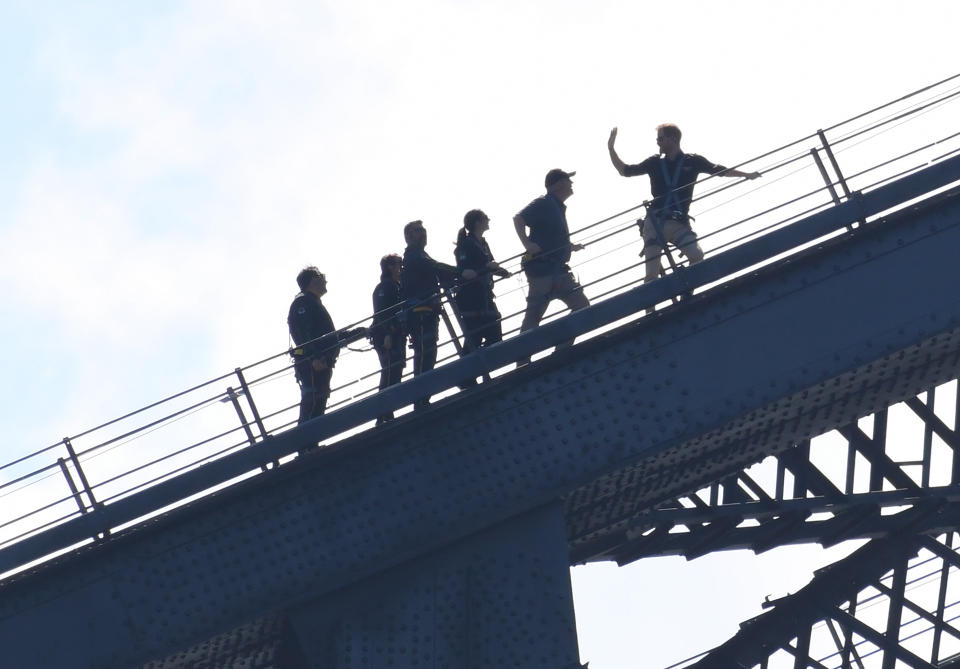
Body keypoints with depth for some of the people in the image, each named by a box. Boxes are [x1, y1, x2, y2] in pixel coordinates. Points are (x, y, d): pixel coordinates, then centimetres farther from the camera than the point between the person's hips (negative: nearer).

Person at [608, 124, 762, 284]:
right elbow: (624, 170, 20)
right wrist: (610, 148, 14)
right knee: (651, 275, -8)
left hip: (679, 223, -1)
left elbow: (720, 170, 14)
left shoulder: (693, 161, 8)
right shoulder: (655, 163, 13)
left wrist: (747, 174, 11)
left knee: (697, 256, -25)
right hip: (654, 223, 1)